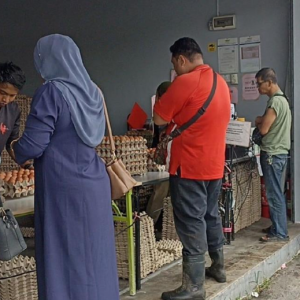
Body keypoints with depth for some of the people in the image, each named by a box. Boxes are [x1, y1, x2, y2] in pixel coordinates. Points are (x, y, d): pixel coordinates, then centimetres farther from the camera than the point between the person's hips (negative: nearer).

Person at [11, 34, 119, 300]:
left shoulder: (52, 91, -13)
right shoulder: (92, 90, 9)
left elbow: (32, 146, -14)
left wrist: (14, 147, 7)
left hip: (64, 188, -7)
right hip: (95, 184, 7)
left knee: (64, 257, 3)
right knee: (93, 253, 15)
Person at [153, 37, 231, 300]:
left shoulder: (185, 82, -15)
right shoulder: (221, 82, 11)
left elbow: (159, 119, -11)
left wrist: (170, 107, 7)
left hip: (189, 166, -9)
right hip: (214, 164, 9)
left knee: (191, 223, -5)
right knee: (211, 215, 20)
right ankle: (218, 267, 32)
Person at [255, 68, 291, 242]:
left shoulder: (275, 101, -17)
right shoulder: (282, 99, 15)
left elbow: (263, 129, -17)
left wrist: (259, 122, 2)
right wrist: (263, 121, 8)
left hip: (273, 154, -10)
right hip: (279, 152, 10)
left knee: (274, 195, -5)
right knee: (277, 193, 14)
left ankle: (280, 233, -1)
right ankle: (278, 227, 22)